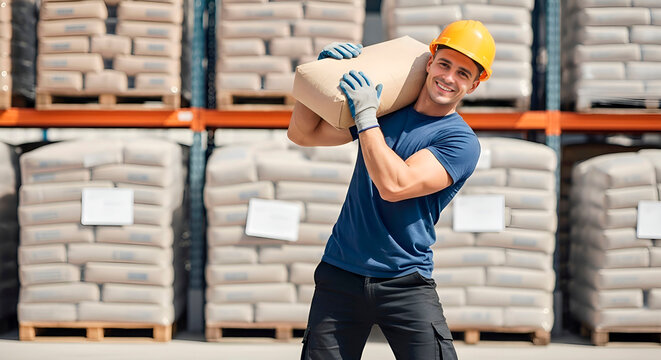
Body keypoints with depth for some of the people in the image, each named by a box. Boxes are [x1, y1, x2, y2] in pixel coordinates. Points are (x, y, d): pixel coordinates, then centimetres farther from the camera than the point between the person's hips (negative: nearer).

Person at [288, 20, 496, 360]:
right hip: (340, 276, 4)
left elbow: (394, 186, -19)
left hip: (405, 285, -3)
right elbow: (302, 134, 16)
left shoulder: (461, 142, -5)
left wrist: (365, 117, -13)